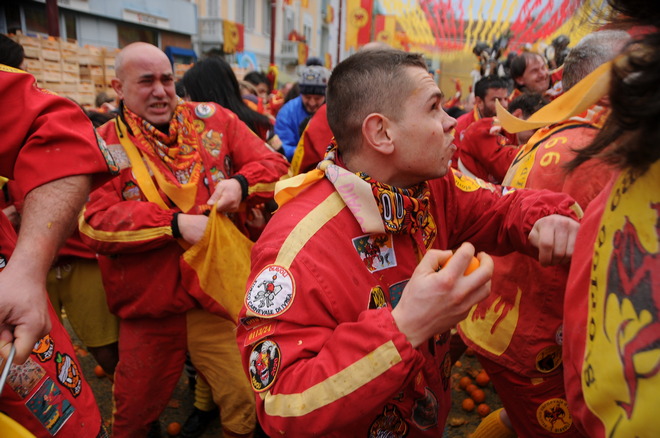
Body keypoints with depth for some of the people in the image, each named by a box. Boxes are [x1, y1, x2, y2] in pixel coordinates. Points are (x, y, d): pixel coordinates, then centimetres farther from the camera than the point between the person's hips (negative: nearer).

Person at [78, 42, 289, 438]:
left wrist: (240, 183, -21)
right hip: (148, 305, 0)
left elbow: (274, 165, 0)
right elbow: (95, 223, -14)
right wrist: (176, 223, -23)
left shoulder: (212, 119, 2)